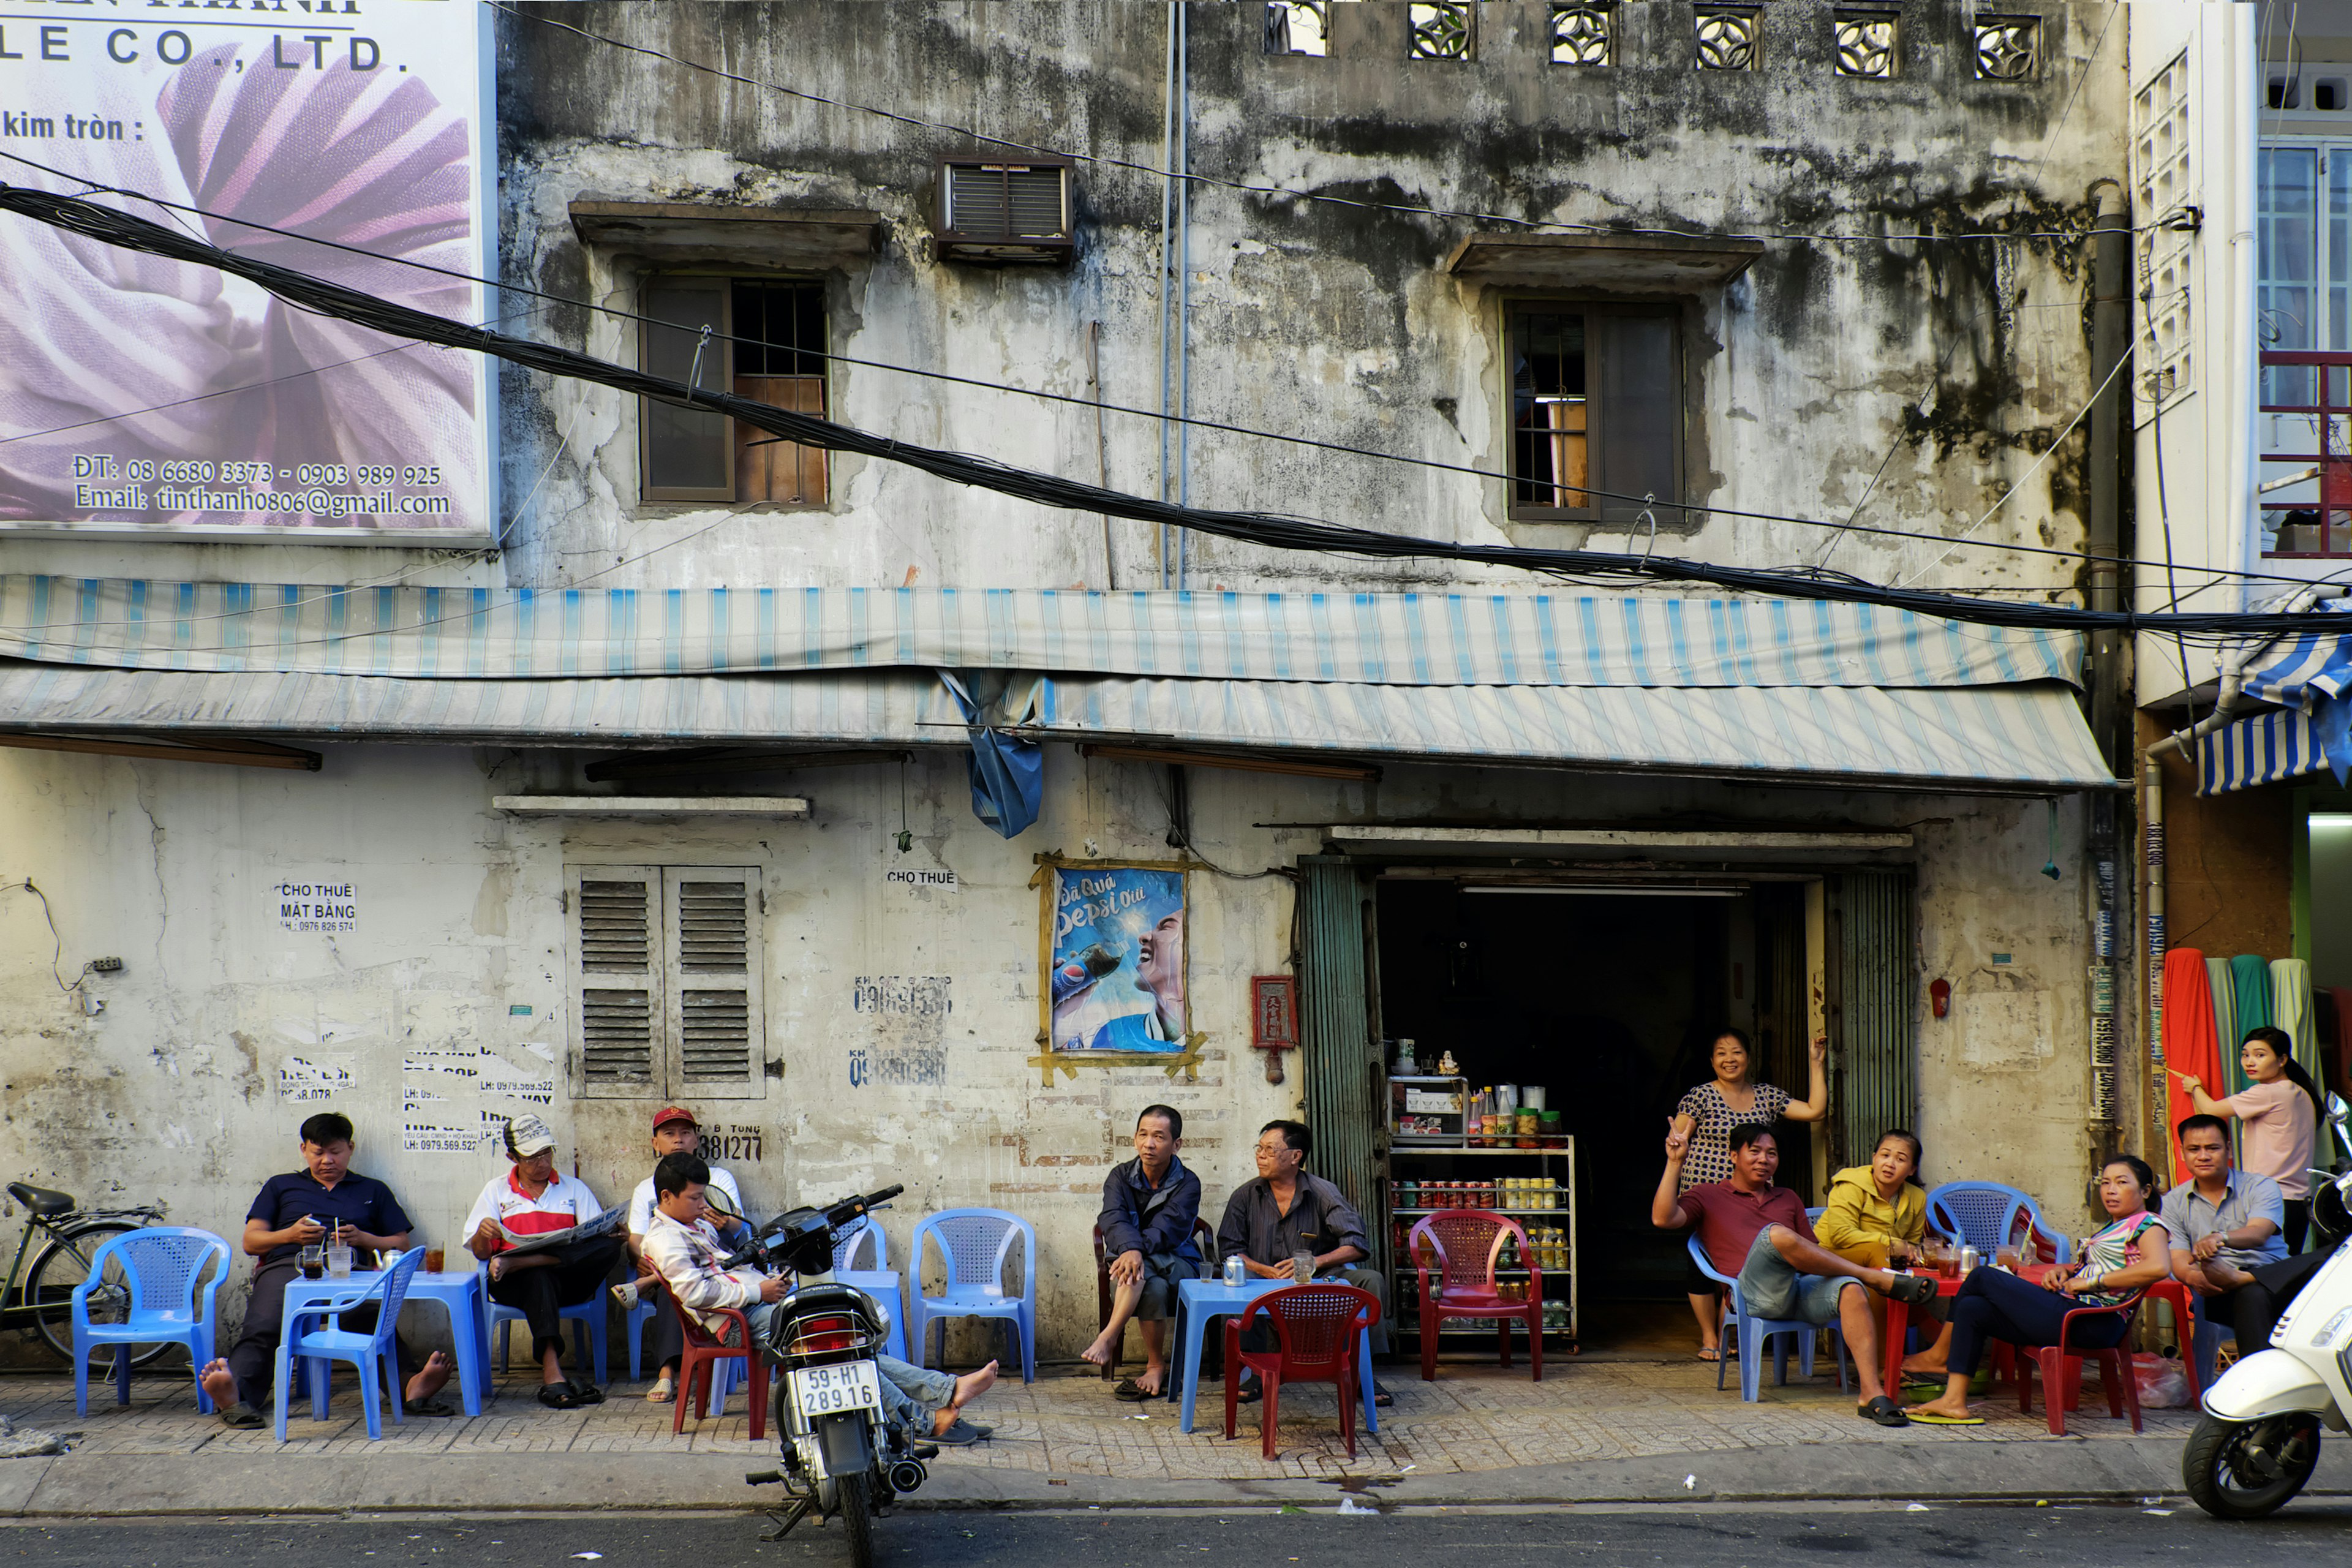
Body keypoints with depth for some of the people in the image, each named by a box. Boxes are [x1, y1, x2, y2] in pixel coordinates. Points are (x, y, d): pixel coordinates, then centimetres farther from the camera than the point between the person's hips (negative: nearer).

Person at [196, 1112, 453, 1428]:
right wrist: (290, 1235, 3)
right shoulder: (281, 1186, 33)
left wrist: (362, 1239, 5)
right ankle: (235, 1395, -60)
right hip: (286, 1266, 1)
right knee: (262, 1329, -35)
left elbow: (401, 1245, 25)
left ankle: (411, 1386, -62)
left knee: (374, 1319, -38)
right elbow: (251, 1241, 24)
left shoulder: (374, 1191, 32)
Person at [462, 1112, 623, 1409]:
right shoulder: (497, 1191, 18)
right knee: (539, 1276, -39)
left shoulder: (574, 1188, 20)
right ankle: (552, 1372, -50)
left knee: (610, 1248, -29)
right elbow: (480, 1252, 9)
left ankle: (514, 1263, -36)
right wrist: (483, 1234, -15)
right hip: (514, 1285, -1)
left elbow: (600, 1238, 9)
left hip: (567, 1279, 1)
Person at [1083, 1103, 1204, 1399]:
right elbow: (1113, 1219, -18)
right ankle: (1157, 1366, -29)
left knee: (1146, 1266, -36)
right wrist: (1130, 1248, -41)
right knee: (1153, 1287, -35)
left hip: (1177, 1266, -1)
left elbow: (1168, 1227, -23)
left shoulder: (1187, 1184, -5)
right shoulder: (1120, 1177, 1)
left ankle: (1109, 1336, -34)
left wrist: (1138, 1251, -43)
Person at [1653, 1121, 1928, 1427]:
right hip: (1755, 1293, -4)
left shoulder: (1788, 1199, 34)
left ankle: (1872, 1394, -40)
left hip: (1802, 1288, 4)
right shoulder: (1708, 1196, 19)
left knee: (1851, 1288, -30)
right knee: (1775, 1234, -35)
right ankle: (1878, 1279, -22)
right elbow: (1663, 1219, 1)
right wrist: (1675, 1163, -3)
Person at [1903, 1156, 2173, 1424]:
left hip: (2090, 1321, -10)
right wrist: (2061, 1270, 9)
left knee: (1983, 1278, -3)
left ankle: (1940, 1355, 14)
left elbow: (2159, 1267, -25)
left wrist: (2089, 1282, -19)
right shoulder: (2111, 1228, 26)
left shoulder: (2146, 1224, -4)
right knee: (1972, 1308, -2)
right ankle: (1953, 1401, -6)